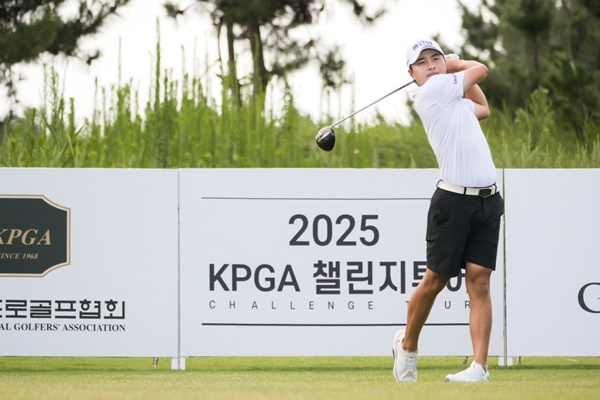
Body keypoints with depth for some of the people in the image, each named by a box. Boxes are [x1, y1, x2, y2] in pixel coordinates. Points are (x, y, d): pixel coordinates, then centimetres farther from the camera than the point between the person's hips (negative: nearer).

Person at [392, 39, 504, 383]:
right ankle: (408, 345, 27)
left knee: (479, 279, -4)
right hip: (454, 200, -6)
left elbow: (483, 108, 39)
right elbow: (480, 70, 2)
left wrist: (451, 64, 35)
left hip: (487, 200, 6)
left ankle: (480, 366, -10)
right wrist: (457, 67, 22)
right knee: (436, 279, 3)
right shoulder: (432, 91, -7)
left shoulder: (454, 97, 18)